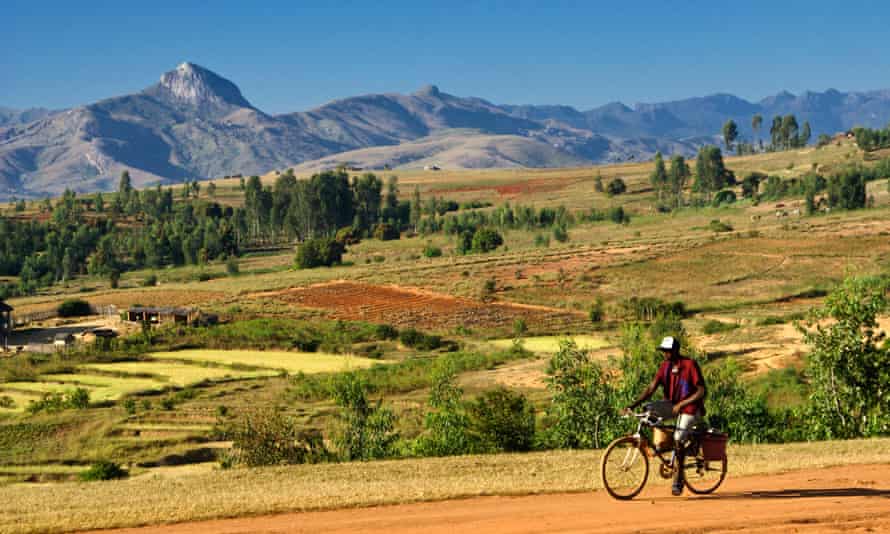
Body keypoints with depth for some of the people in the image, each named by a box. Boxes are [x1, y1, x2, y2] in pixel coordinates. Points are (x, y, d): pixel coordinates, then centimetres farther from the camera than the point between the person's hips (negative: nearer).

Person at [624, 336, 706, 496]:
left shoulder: (690, 365, -15)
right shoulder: (665, 366, 1)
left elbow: (701, 392, -17)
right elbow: (651, 389, -5)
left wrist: (681, 404, -23)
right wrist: (633, 405, -17)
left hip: (690, 408, -6)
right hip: (671, 407, 6)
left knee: (678, 440, -23)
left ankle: (678, 480, -10)